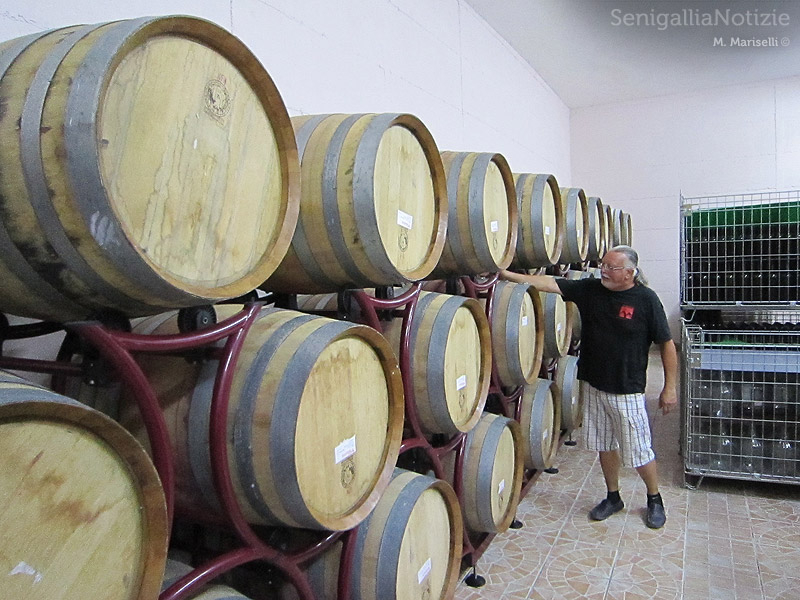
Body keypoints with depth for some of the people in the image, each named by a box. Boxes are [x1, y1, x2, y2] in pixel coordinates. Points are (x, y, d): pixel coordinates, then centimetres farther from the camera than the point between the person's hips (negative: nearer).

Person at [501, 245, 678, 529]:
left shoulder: (646, 299, -11)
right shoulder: (589, 289, -1)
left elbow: (666, 344, -5)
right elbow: (550, 283, -7)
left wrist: (670, 387, -5)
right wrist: (507, 274, -16)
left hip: (627, 390, -4)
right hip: (593, 385, 4)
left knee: (639, 452, 7)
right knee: (605, 445, 17)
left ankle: (654, 500, 32)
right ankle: (613, 497, 36)